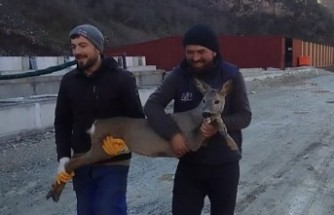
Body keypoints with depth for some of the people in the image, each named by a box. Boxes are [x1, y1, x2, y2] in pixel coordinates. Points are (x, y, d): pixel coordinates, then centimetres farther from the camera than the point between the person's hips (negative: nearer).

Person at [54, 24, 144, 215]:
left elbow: (138, 119, -6)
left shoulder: (122, 79, -9)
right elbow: (62, 122, 8)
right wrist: (63, 157, -4)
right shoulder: (69, 81, 3)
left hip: (113, 163, -4)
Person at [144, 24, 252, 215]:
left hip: (225, 165, -1)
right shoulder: (178, 76, -6)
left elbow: (245, 116, -7)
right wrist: (173, 133, -27)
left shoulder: (231, 75, -9)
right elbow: (152, 106, -12)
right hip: (189, 164, 1)